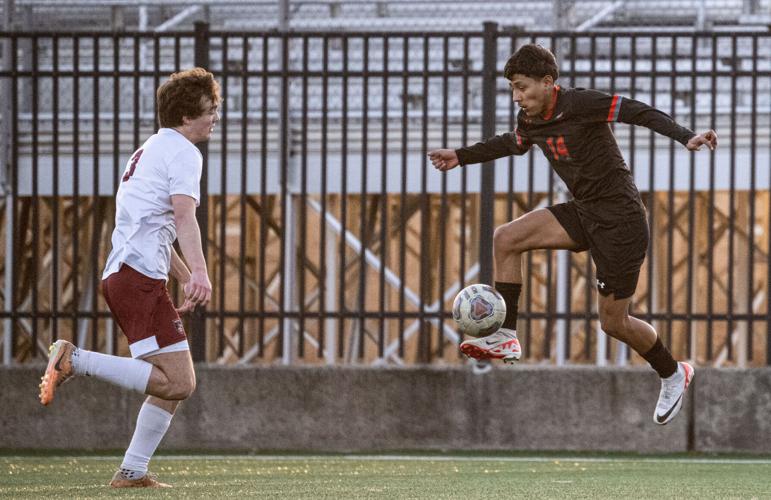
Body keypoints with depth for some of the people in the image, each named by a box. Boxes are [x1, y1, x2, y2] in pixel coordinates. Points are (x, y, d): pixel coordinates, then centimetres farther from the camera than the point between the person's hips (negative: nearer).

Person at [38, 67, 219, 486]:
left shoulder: (149, 152, 28)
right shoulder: (182, 152, -3)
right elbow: (184, 216, -21)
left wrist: (187, 278, 40)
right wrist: (199, 272, -34)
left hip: (121, 275, 10)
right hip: (140, 275, -10)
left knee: (180, 383, 11)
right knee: (175, 382, -17)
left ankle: (131, 473, 8)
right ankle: (74, 360, -18)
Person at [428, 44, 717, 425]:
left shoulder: (578, 104, -21)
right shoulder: (529, 121, 3)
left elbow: (640, 112, -22)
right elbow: (513, 143, 27)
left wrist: (686, 138, -34)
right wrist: (462, 157, 30)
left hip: (619, 218, -8)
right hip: (584, 212, 8)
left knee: (614, 322, 0)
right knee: (506, 238, -6)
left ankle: (672, 376, 25)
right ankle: (505, 339, -2)